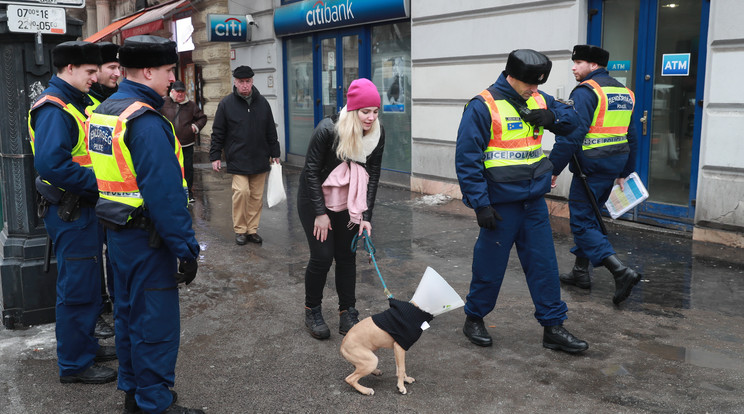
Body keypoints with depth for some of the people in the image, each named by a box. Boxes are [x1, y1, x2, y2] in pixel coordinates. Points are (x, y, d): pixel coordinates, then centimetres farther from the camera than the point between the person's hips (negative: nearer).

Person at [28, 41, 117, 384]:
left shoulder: (74, 103, 14)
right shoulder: (54, 108, -18)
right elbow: (51, 164, -29)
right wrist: (97, 183, -24)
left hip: (81, 209, 10)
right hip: (69, 211, -10)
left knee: (86, 282, 19)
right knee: (78, 287, -1)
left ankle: (85, 346, 34)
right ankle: (74, 363, 12)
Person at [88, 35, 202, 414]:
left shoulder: (102, 112, 9)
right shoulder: (146, 122, -22)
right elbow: (165, 194, -26)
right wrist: (185, 248, -21)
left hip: (117, 231, 10)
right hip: (147, 238, -10)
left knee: (128, 312, 20)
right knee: (155, 321, 1)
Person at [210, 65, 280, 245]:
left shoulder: (262, 102, 8)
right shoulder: (226, 104, -1)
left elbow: (271, 131, 14)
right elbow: (218, 132, 2)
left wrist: (274, 153, 13)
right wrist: (215, 156, -1)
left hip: (260, 160, 4)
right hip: (237, 160, -3)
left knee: (257, 196, 6)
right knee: (241, 192, -13)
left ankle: (252, 229, 18)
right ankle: (240, 229, 2)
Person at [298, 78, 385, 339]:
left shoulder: (377, 134, -11)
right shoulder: (328, 129, -24)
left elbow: (373, 176, -5)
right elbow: (311, 170, -17)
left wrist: (366, 216, -10)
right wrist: (320, 212, -17)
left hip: (348, 202, 4)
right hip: (315, 200, -4)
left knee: (347, 256, 4)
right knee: (322, 256, -6)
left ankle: (347, 313, 17)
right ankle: (312, 312, 14)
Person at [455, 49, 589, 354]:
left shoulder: (538, 100, 8)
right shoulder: (483, 107, -12)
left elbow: (572, 118, 18)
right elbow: (467, 159, -14)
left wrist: (552, 116, -5)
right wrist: (480, 204, -17)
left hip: (534, 201, 6)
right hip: (500, 204, -6)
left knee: (544, 264, 9)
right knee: (490, 266, 6)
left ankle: (553, 328, 20)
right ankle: (474, 319, 27)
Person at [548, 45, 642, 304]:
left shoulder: (585, 91, -13)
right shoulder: (624, 92, 15)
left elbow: (571, 135, -21)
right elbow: (631, 138, 19)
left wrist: (553, 169, -16)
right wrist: (624, 173, 25)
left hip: (591, 167, -9)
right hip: (614, 166, 9)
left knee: (582, 222, -4)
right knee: (587, 217, 19)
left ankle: (620, 271, -15)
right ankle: (581, 272, 26)